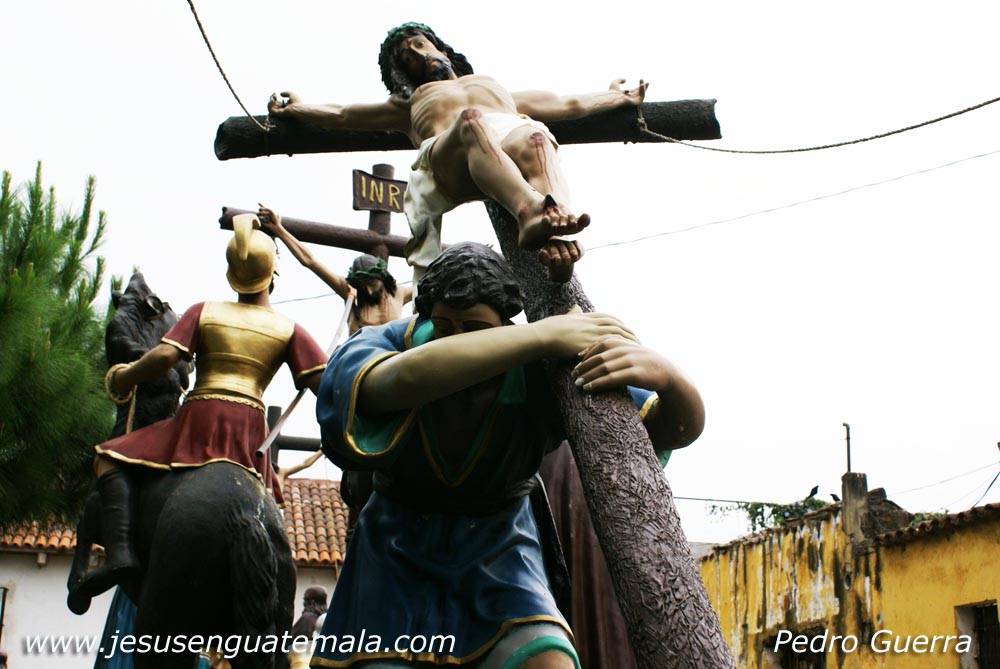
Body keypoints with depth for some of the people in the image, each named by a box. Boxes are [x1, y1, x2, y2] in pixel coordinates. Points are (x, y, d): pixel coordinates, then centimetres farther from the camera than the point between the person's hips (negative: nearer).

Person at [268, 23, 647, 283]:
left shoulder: (498, 87, 48)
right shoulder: (413, 102, 45)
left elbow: (569, 105, 48)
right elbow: (340, 115, 40)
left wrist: (620, 97, 46)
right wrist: (297, 109, 31)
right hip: (450, 164, -2)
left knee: (535, 136, -37)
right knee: (471, 119, -40)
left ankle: (558, 236, -67)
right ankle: (530, 212, -70)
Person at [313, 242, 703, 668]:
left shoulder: (542, 376, -23)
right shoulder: (390, 345, -24)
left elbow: (679, 427, -20)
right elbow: (400, 381, -52)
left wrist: (663, 375, -47)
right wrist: (545, 334, -52)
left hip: (496, 548, 0)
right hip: (401, 551, 1)